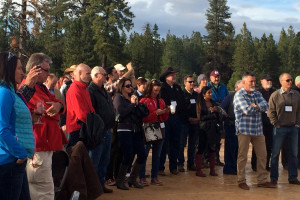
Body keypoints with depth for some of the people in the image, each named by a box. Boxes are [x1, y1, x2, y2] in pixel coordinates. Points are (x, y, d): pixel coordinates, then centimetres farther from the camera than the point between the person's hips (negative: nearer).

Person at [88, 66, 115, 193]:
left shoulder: (104, 91, 18)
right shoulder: (91, 91, -13)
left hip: (107, 131, 10)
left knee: (104, 161, 17)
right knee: (94, 162, -2)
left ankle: (101, 184, 28)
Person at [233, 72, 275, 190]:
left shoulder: (257, 94, 12)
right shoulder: (239, 95, -7)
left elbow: (265, 106, -3)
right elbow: (247, 111, -19)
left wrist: (255, 106, -17)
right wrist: (258, 107, -3)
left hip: (258, 129, 6)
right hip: (244, 129, -6)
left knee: (262, 155, 9)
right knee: (242, 156, 2)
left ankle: (262, 180, 21)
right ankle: (241, 181, 15)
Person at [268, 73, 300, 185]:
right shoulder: (275, 95, -3)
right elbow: (271, 112, -4)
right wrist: (276, 124, -7)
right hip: (280, 128, -3)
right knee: (275, 153, 1)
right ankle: (274, 178, 10)